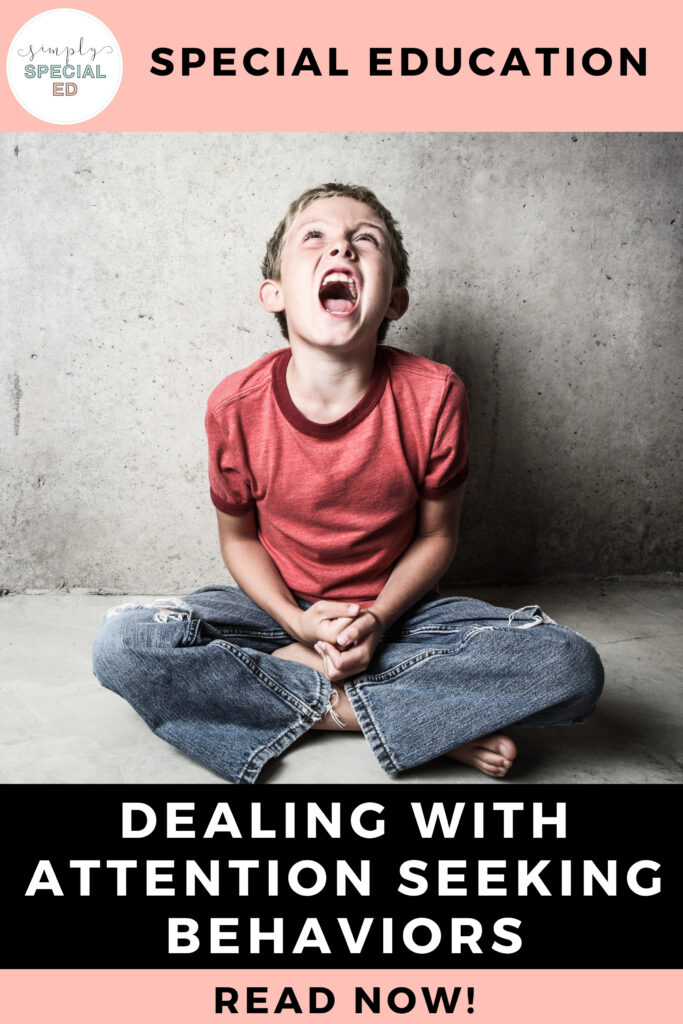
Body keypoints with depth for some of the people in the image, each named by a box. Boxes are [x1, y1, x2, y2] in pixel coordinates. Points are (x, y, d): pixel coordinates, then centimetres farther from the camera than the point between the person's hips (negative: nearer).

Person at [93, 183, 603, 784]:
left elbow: (436, 534, -4)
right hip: (281, 606, 1)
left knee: (573, 669, -23)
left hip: (395, 608, 0)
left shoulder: (434, 396, -16)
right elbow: (239, 537, -1)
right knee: (120, 647, -27)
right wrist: (296, 621, -19)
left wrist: (378, 619, -20)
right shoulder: (236, 406, -14)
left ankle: (291, 675, -18)